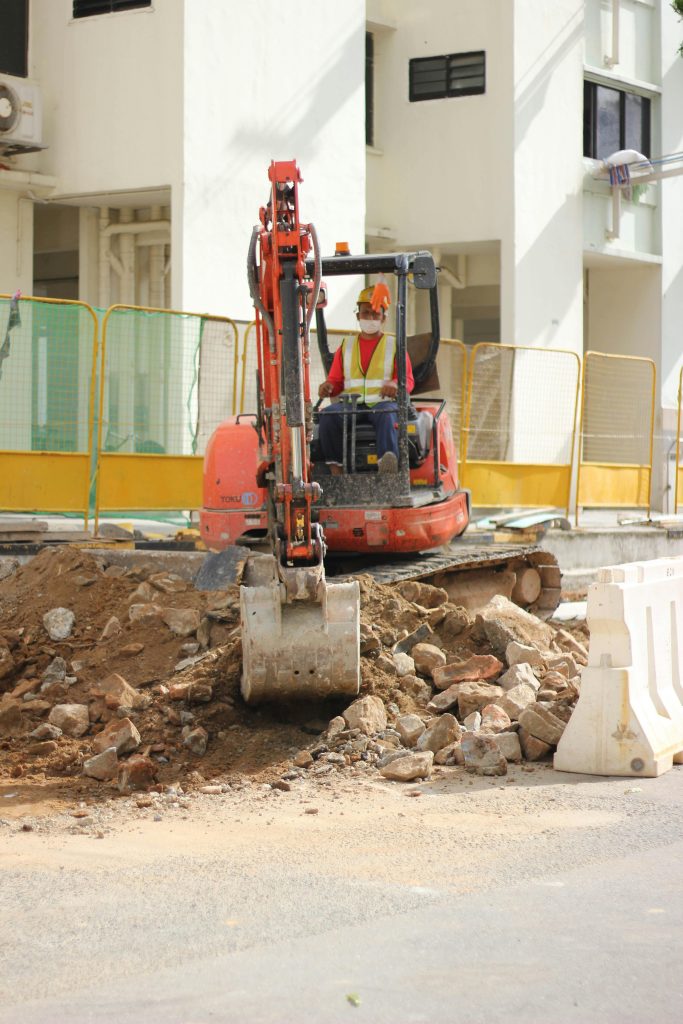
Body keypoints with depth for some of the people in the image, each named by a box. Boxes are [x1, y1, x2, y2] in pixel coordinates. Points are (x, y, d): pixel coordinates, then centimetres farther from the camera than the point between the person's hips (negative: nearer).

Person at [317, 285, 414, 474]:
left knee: (387, 415, -39)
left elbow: (408, 380, 5)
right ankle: (335, 469, -35)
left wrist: (395, 384, -20)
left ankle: (387, 465, -64)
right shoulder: (346, 347, 23)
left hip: (383, 402, -3)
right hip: (352, 405, 3)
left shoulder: (394, 346, 15)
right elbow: (336, 380, 20)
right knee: (327, 415, -30)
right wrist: (328, 387, -6)